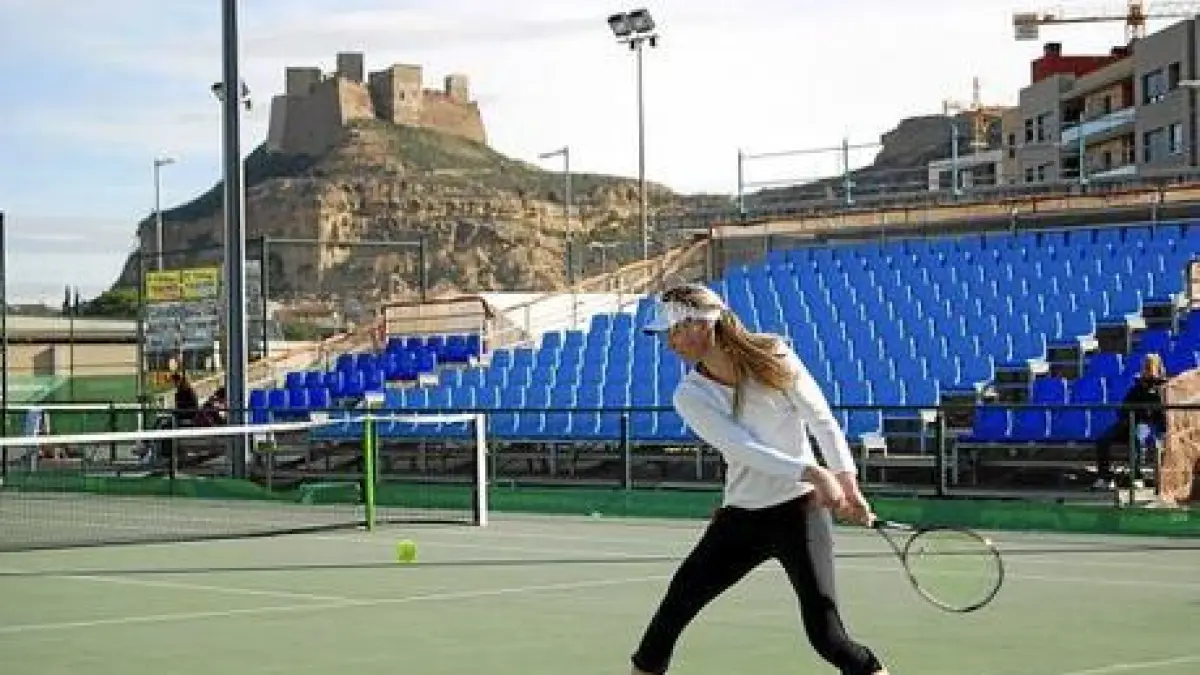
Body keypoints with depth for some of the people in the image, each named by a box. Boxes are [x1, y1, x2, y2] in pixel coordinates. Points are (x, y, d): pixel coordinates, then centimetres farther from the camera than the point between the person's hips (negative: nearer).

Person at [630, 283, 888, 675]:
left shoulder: (773, 355, -7)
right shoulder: (690, 396, -7)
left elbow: (821, 420, -3)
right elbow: (744, 448, -20)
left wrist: (847, 481, -14)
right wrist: (812, 472, -33)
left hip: (802, 508, -3)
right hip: (741, 517, 3)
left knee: (825, 634, -14)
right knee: (669, 616, 2)